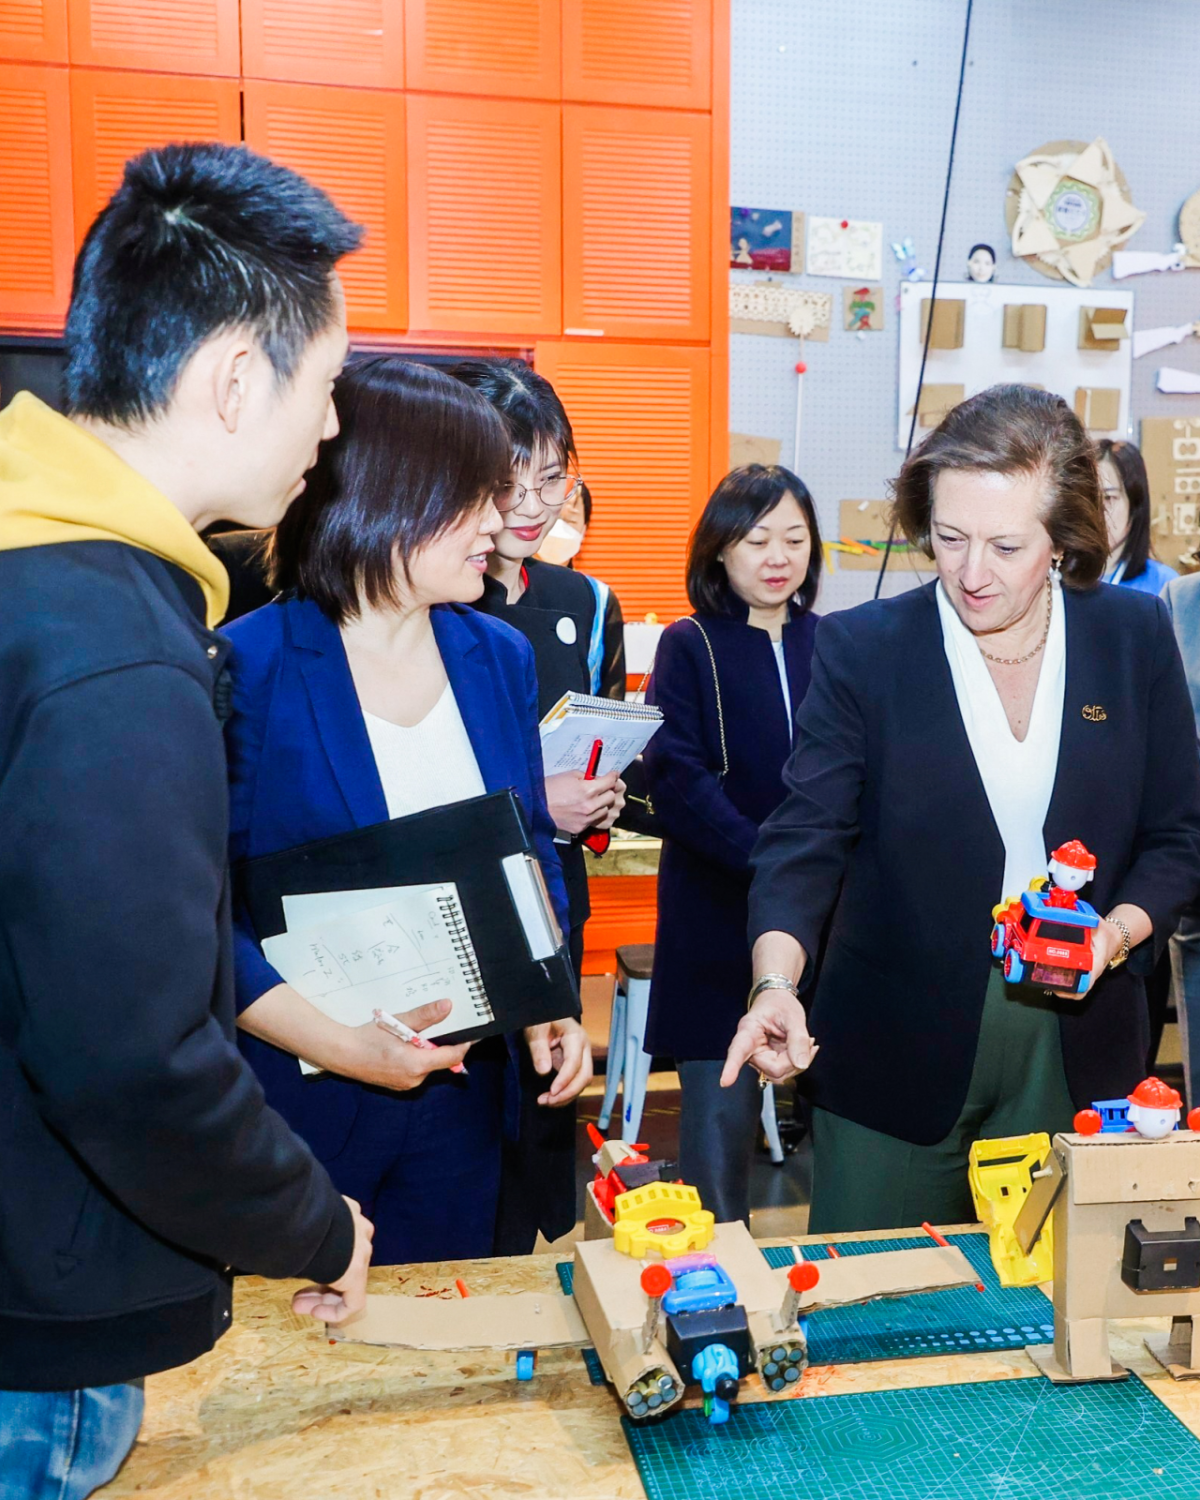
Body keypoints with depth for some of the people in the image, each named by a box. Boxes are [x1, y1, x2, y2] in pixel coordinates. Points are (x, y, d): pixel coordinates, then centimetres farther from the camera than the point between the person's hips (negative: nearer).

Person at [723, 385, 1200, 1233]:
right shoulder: (863, 647, -7)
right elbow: (808, 835, -12)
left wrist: (1117, 932, -13)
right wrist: (777, 983, -27)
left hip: (1078, 1057, 2)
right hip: (900, 1058, -1)